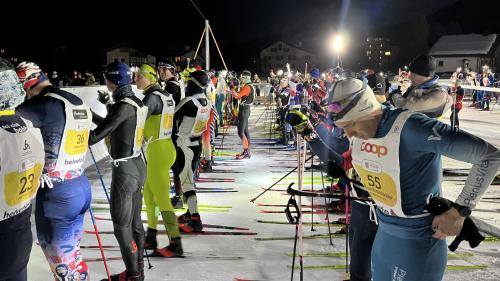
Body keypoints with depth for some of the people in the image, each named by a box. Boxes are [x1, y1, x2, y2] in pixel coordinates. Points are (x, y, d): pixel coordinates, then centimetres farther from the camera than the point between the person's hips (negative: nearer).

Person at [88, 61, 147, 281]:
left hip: (124, 170, -9)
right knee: (135, 222, 17)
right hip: (138, 165, 9)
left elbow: (97, 135, -21)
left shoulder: (123, 105, -19)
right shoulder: (137, 102, 7)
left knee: (122, 226, 3)